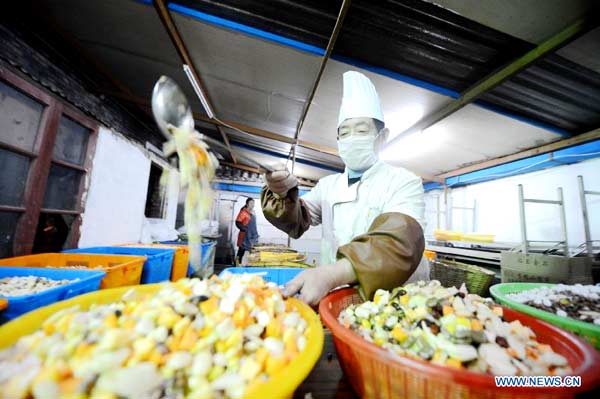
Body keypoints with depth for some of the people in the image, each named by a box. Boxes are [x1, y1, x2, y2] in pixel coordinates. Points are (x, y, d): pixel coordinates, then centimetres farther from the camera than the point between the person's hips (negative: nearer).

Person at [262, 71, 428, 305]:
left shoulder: (404, 182, -7)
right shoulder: (328, 184, 8)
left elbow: (398, 244, -23)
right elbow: (297, 221, 5)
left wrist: (332, 274, -39)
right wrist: (283, 193, -16)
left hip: (393, 298, -3)